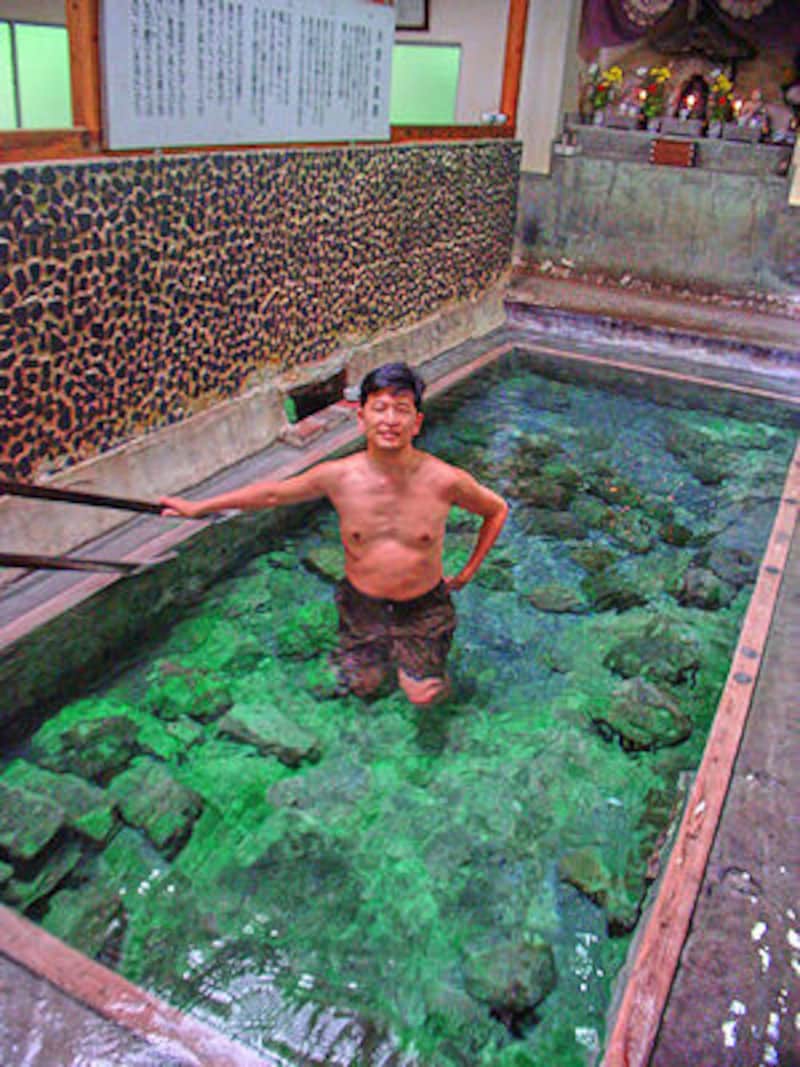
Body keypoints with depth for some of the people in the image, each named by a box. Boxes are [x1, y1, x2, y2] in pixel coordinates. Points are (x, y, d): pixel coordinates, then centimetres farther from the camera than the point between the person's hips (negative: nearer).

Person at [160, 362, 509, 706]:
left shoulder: (445, 480, -22)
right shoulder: (338, 477, -18)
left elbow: (497, 510, -2)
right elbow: (272, 494, -2)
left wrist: (468, 572, 0)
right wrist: (196, 507, 4)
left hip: (423, 608, -1)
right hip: (362, 605, 2)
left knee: (424, 696, -4)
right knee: (363, 687, 14)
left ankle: (409, 653, 28)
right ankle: (382, 649, 45)